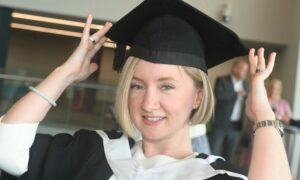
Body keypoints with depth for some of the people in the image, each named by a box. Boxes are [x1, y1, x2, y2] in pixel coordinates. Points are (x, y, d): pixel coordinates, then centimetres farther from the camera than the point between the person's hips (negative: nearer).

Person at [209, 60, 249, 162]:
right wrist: (237, 93, -16)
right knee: (213, 152, -1)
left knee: (229, 155, 9)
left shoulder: (245, 84, 14)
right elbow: (218, 94, -20)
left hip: (236, 125, 5)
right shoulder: (222, 80, -3)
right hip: (221, 123, -5)